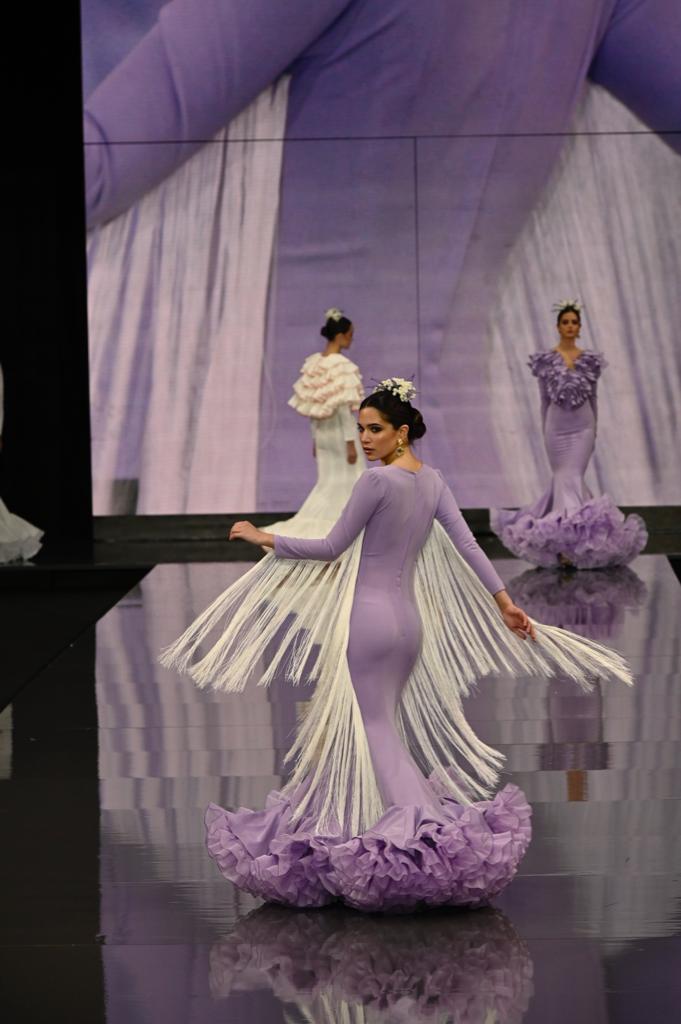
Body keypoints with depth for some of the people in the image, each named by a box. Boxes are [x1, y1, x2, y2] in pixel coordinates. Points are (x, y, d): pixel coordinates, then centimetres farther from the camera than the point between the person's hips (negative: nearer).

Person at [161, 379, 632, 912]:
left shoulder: (378, 479, -14)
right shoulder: (433, 480, 8)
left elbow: (332, 548, -11)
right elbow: (467, 543, 5)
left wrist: (266, 539, -2)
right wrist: (502, 600, 9)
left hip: (369, 616, -8)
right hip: (409, 619, 8)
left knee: (373, 729, -7)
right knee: (385, 726, 14)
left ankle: (425, 823, -20)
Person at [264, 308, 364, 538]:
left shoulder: (314, 362, 5)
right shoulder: (341, 365, -19)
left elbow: (313, 405, 10)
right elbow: (344, 407, -20)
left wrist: (315, 438, 17)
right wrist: (351, 442, -16)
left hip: (322, 432, 8)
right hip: (341, 431, -8)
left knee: (327, 484, 14)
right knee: (349, 485, 3)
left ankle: (302, 529, 8)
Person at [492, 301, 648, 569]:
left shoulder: (590, 360, 4)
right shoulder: (546, 360, 1)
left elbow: (594, 397, 11)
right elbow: (544, 399, 6)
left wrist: (594, 429, 12)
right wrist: (545, 430, 7)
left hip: (582, 426, 0)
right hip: (557, 425, 0)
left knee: (570, 478, -6)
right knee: (565, 478, 1)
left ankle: (570, 541, -1)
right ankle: (570, 539, 3)